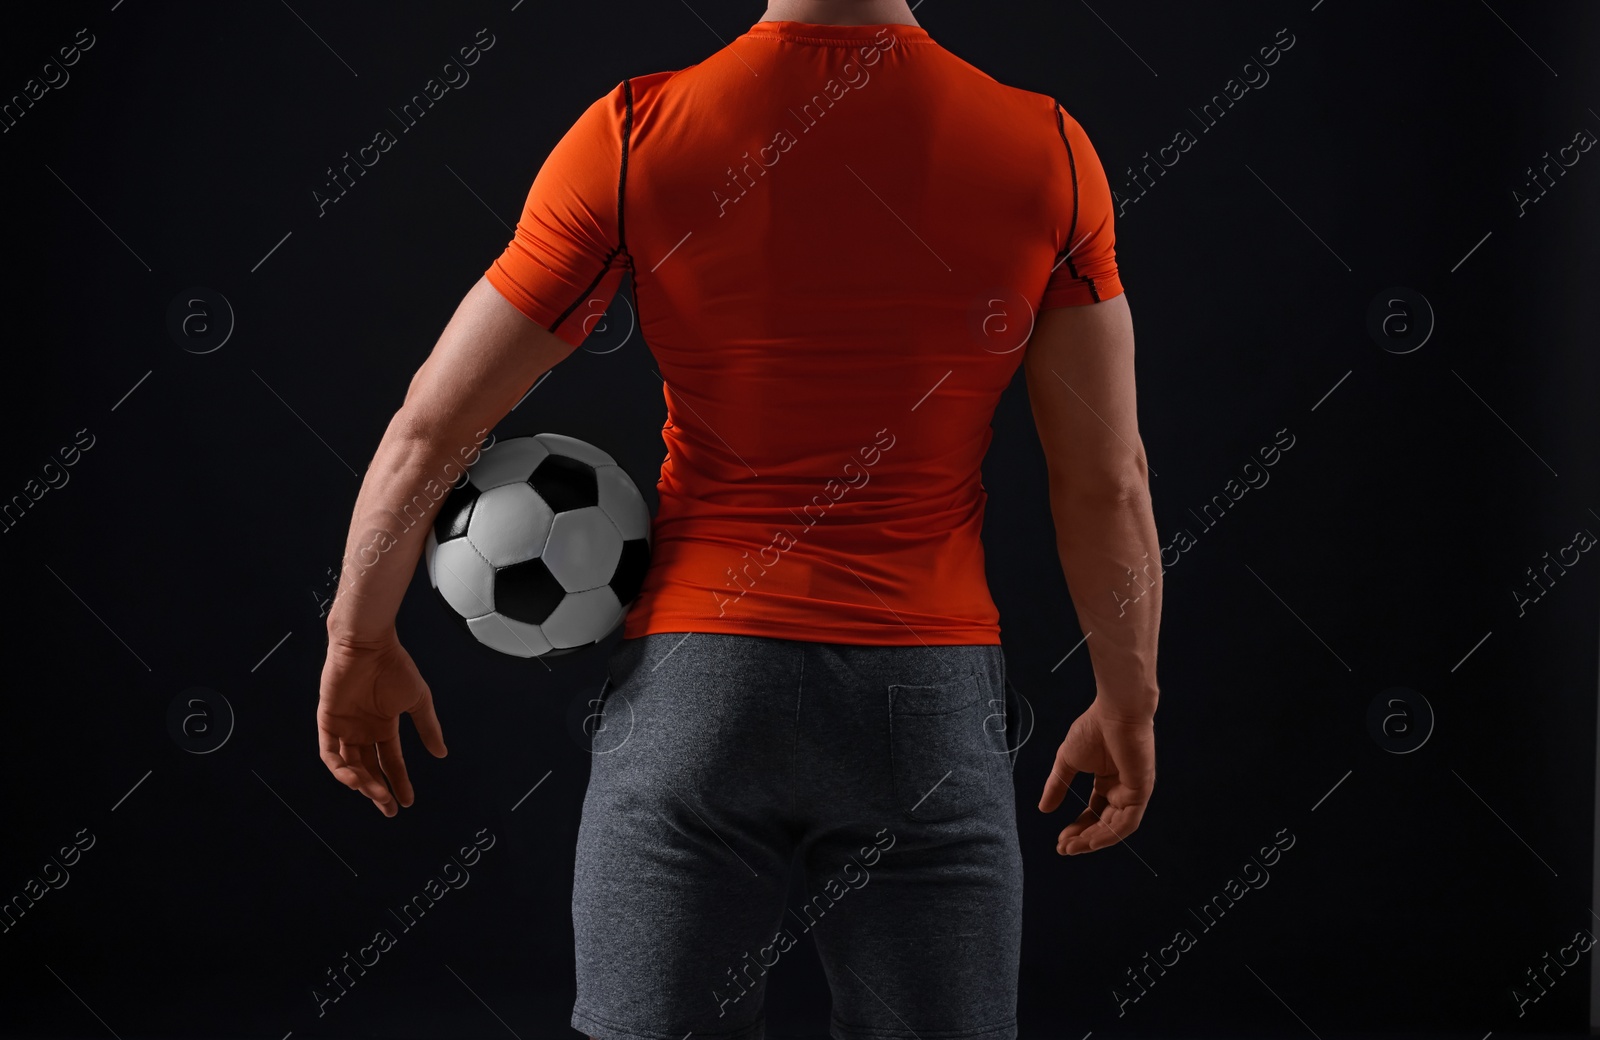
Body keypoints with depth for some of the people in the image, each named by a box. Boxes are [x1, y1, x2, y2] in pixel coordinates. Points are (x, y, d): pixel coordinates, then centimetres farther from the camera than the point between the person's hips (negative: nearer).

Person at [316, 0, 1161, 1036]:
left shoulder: (634, 138, -7)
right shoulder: (1046, 148, -4)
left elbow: (426, 429, -3)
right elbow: (1108, 481, 1)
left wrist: (361, 642, 12)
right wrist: (1128, 703, 14)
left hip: (692, 680, -1)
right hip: (929, 695, 1)